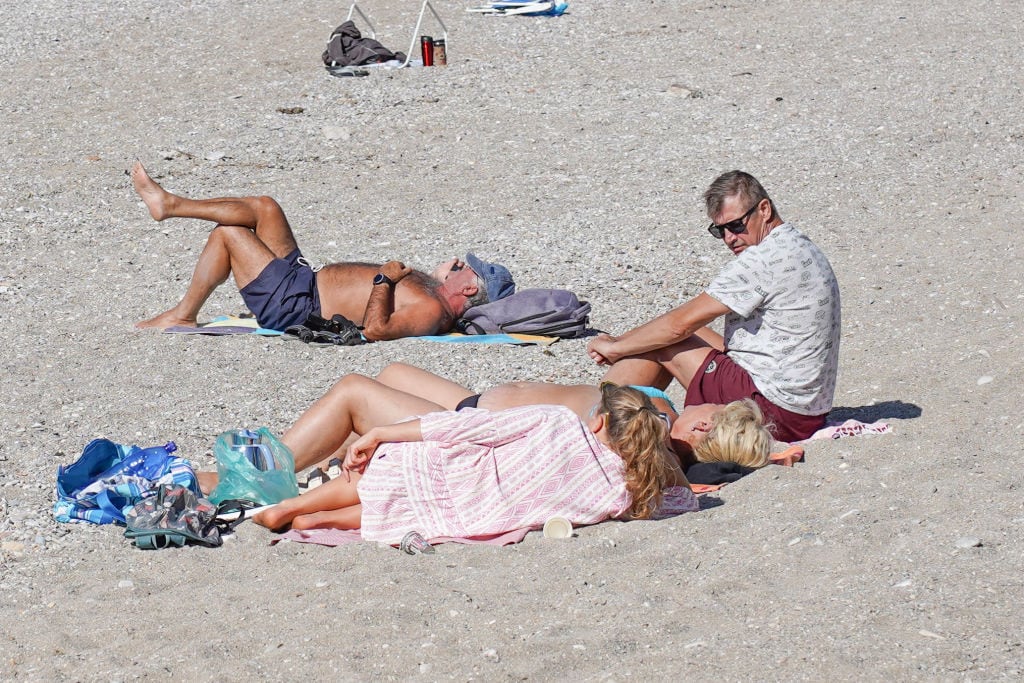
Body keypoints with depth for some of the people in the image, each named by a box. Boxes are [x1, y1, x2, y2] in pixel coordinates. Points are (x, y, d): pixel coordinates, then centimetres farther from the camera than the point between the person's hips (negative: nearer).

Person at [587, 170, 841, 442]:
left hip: (776, 413, -10)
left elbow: (681, 324, -15)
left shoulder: (765, 259, -19)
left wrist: (615, 347, -1)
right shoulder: (801, 247, 13)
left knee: (658, 342, 0)